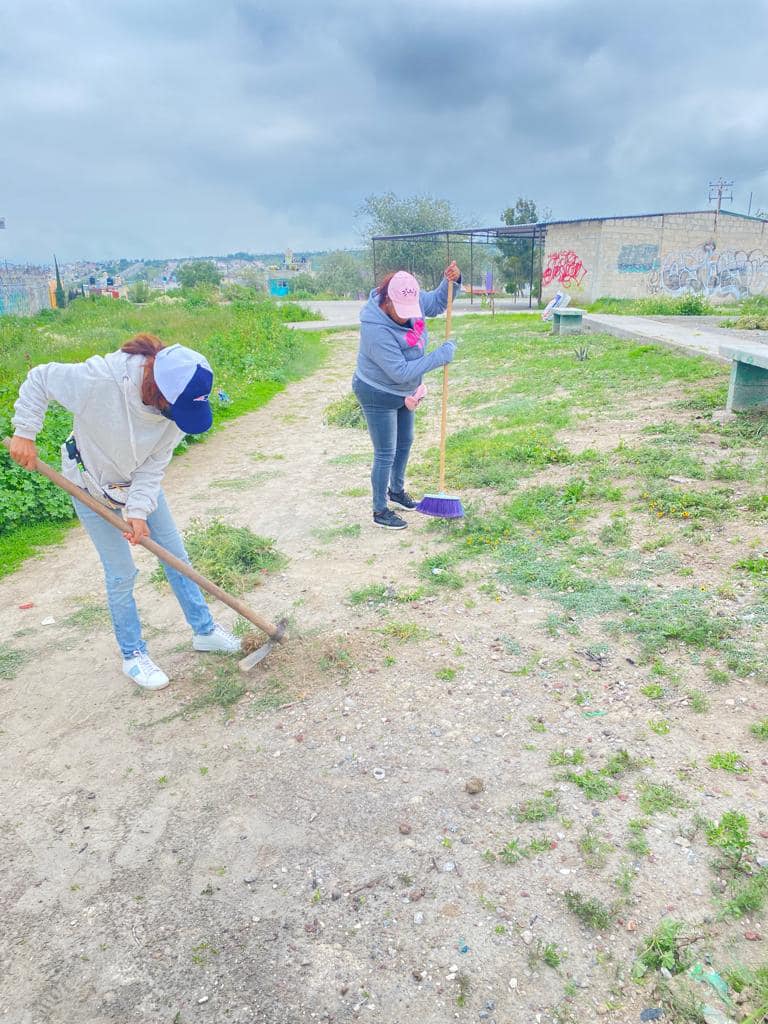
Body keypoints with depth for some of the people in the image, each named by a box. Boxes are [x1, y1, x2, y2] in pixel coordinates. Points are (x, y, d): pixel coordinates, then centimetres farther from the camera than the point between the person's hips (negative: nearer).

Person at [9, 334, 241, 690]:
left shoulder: (178, 403, -23)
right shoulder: (98, 380, -36)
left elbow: (154, 464, -17)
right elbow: (39, 379, -19)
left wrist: (139, 509, -27)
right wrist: (24, 433, -19)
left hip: (141, 484, 4)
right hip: (91, 487, -4)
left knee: (176, 557, 9)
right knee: (121, 574, 0)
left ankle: (204, 630, 26)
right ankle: (133, 655, 19)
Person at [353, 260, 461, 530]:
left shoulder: (410, 299, -13)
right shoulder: (376, 330, -35)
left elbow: (437, 303, 7)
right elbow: (401, 371, -35)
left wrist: (451, 281, -14)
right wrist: (440, 356, -30)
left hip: (403, 392, 8)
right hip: (378, 396, -8)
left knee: (405, 442, 23)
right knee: (386, 455, 0)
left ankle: (396, 489, 46)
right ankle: (380, 512, 16)